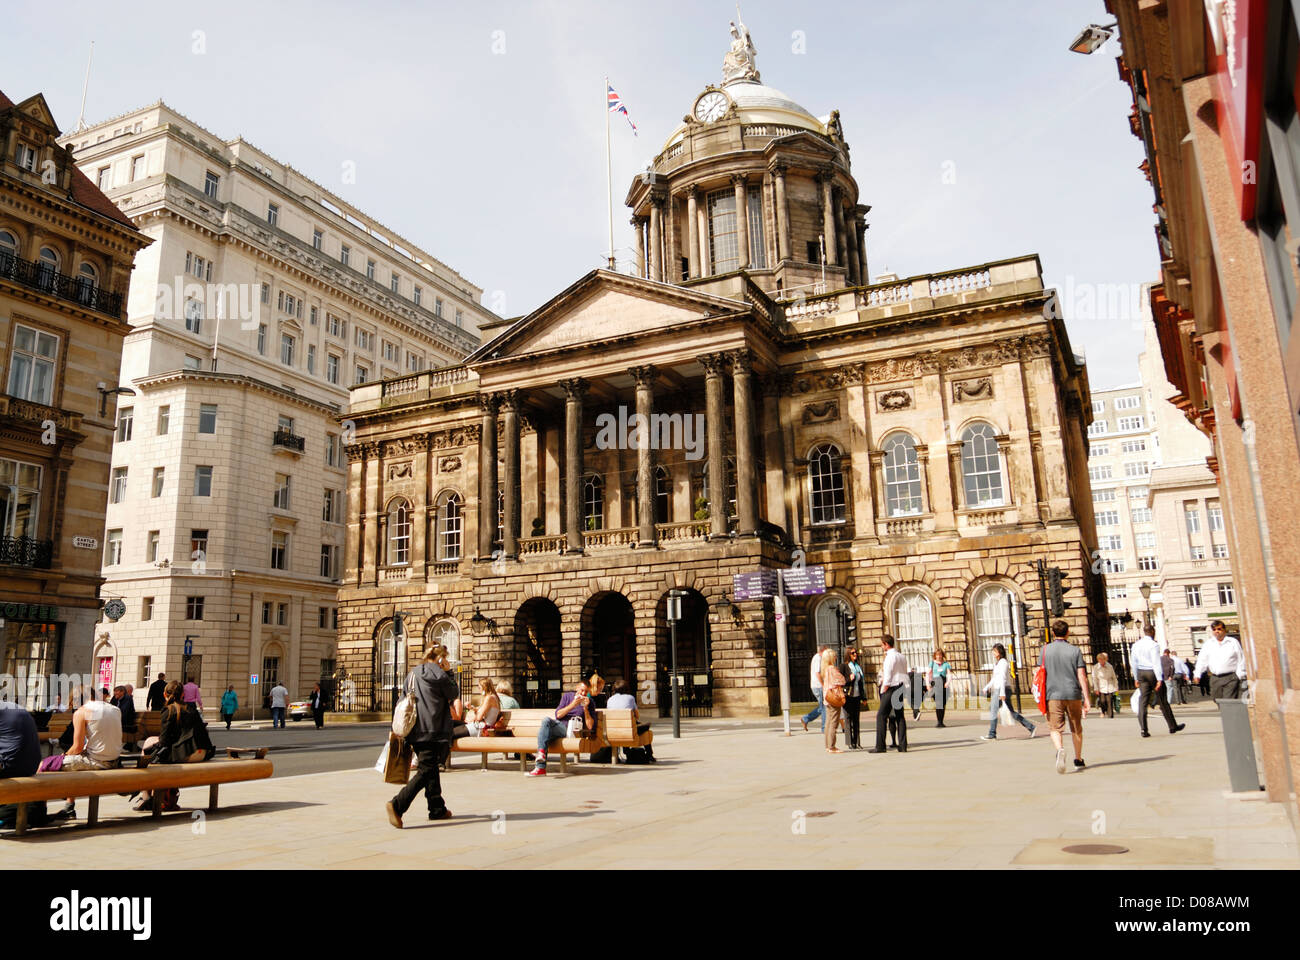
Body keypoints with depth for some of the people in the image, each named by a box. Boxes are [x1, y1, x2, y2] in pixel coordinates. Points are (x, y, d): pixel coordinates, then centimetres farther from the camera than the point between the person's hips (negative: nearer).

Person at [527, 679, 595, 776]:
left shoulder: (589, 703, 11)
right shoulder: (568, 696, 17)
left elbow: (590, 726, 3)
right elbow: (558, 714, 5)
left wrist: (585, 708, -6)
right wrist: (572, 705, -8)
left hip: (571, 730, -3)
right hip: (559, 725, 3)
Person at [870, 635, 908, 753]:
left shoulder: (890, 657, -13)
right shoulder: (902, 657, 13)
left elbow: (887, 677, -16)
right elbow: (905, 674, 15)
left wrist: (883, 691, -8)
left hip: (891, 688, -9)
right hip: (901, 687, 9)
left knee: (881, 716, -5)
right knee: (900, 716, 11)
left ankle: (880, 746, -7)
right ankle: (902, 746, 9)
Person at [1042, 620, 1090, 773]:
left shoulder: (1045, 650, 2)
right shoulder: (1075, 650, 0)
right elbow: (1082, 676, -5)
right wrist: (1086, 699, -3)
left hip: (1053, 695, -1)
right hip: (1073, 695, 1)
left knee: (1055, 729, 0)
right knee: (1076, 729, 17)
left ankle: (1060, 749, -28)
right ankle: (1078, 761, 26)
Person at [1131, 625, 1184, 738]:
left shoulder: (1136, 645, 9)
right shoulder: (1153, 645, -11)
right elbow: (1156, 662, -18)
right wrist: (1159, 679, -20)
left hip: (1141, 673, 5)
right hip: (1153, 673, -5)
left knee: (1143, 701, 1)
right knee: (1162, 701, 7)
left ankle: (1143, 729, -8)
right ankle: (1173, 727, 21)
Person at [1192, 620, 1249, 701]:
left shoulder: (1233, 642, 7)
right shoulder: (1208, 644, 13)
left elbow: (1241, 660, 7)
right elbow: (1202, 660, 9)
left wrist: (1239, 676, -1)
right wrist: (1198, 675, -2)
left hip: (1230, 678, -3)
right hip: (1215, 679, 3)